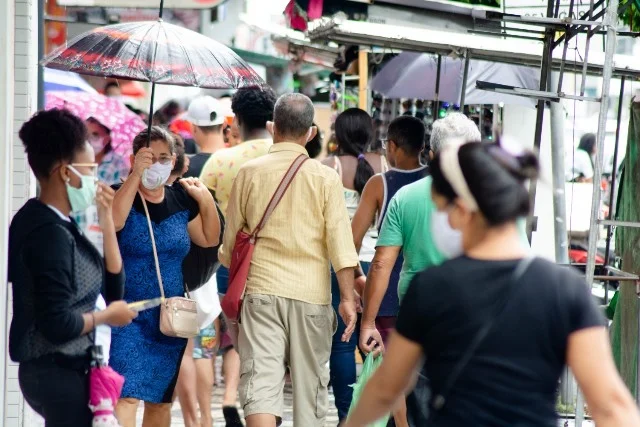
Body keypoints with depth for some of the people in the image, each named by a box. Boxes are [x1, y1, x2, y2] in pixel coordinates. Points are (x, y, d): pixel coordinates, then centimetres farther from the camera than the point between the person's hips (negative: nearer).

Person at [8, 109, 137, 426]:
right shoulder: (50, 234, -19)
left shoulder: (53, 223, 10)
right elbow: (57, 325, -25)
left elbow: (112, 286, 9)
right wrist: (107, 316, -8)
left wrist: (106, 219, 4)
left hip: (65, 370, 10)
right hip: (60, 374, -10)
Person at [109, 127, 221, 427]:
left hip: (169, 317, 5)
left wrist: (206, 200, 5)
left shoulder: (181, 200, 10)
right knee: (127, 395, -19)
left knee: (160, 400, 13)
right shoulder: (123, 195, -5)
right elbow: (113, 220, -27)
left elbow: (209, 239, 18)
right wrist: (136, 174, -28)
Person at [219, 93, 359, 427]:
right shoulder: (325, 178, -1)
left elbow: (230, 240, 11)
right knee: (309, 386, 13)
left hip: (260, 290, 0)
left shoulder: (249, 173, 2)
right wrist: (347, 298, -2)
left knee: (260, 383, -7)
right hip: (311, 294, 0)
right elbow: (340, 243, -6)